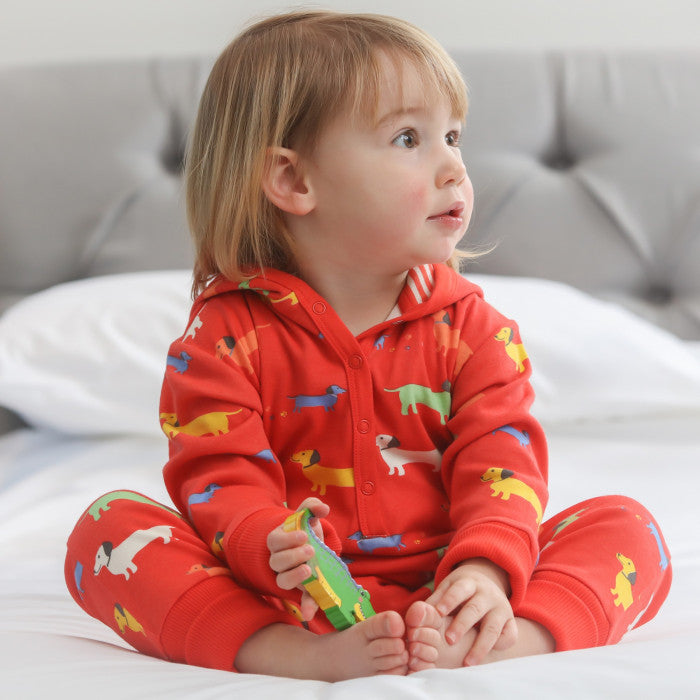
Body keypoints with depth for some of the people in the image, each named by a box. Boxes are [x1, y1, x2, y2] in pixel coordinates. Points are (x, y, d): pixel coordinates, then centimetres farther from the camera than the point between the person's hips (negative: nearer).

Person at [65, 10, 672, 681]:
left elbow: (503, 464, -6)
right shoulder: (227, 332, -3)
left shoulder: (471, 327, 5)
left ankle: (505, 646, -44)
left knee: (625, 526, -15)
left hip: (439, 593, 2)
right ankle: (302, 657, -40)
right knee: (107, 526, -22)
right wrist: (273, 551, -34)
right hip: (292, 598, -2)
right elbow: (222, 481, -10)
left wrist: (486, 570, -27)